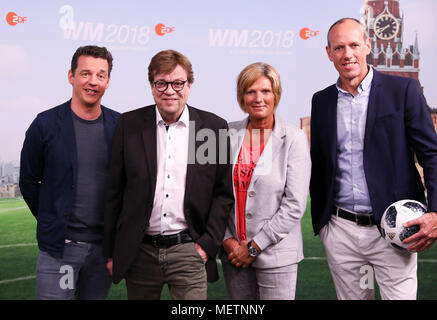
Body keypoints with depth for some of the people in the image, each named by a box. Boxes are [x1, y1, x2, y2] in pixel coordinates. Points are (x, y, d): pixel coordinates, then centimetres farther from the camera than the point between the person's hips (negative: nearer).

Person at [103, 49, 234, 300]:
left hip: (189, 251, -1)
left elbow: (224, 193, 4)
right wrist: (111, 252, 5)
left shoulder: (214, 127, 1)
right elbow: (114, 192, 5)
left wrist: (208, 243, -4)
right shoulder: (129, 124, 2)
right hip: (140, 253, 1)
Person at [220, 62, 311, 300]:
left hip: (275, 254, -2)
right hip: (233, 253, 3)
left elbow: (295, 205, -9)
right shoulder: (228, 134, 4)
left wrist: (254, 246, -9)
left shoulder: (294, 139, -5)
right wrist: (227, 240, -5)